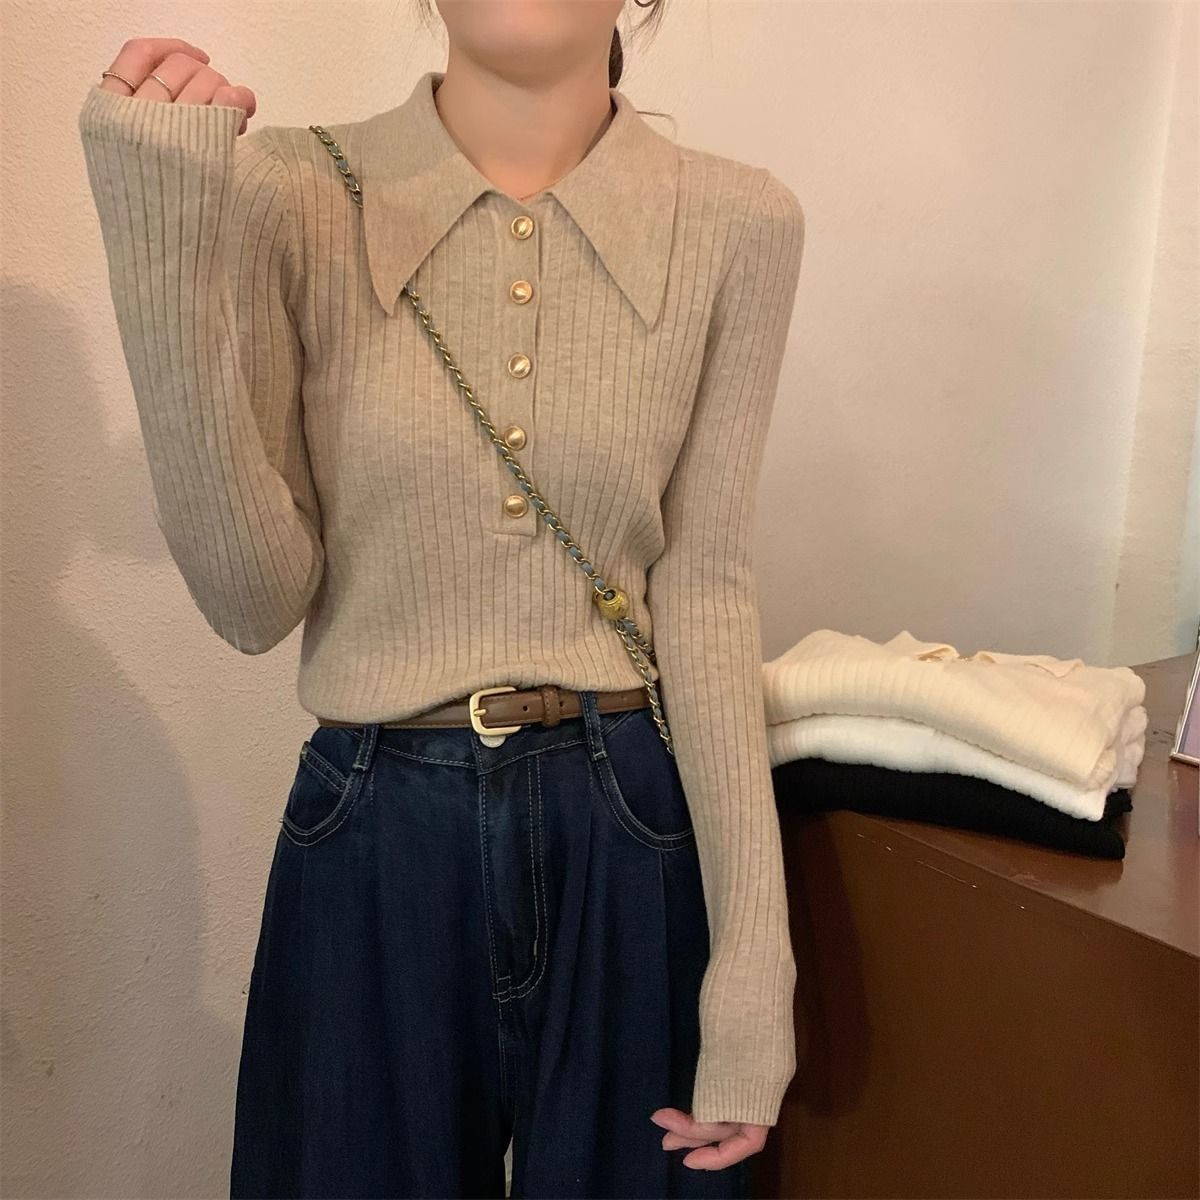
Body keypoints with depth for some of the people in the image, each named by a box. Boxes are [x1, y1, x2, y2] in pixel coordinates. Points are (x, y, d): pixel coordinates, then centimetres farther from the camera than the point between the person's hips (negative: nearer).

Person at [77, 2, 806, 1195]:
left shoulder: (737, 222, -5)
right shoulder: (287, 193, -6)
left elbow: (704, 586, -5)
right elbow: (254, 602, -10)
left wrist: (752, 958, -7)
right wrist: (164, 249, -21)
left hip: (633, 830, 1)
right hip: (376, 836, 0)